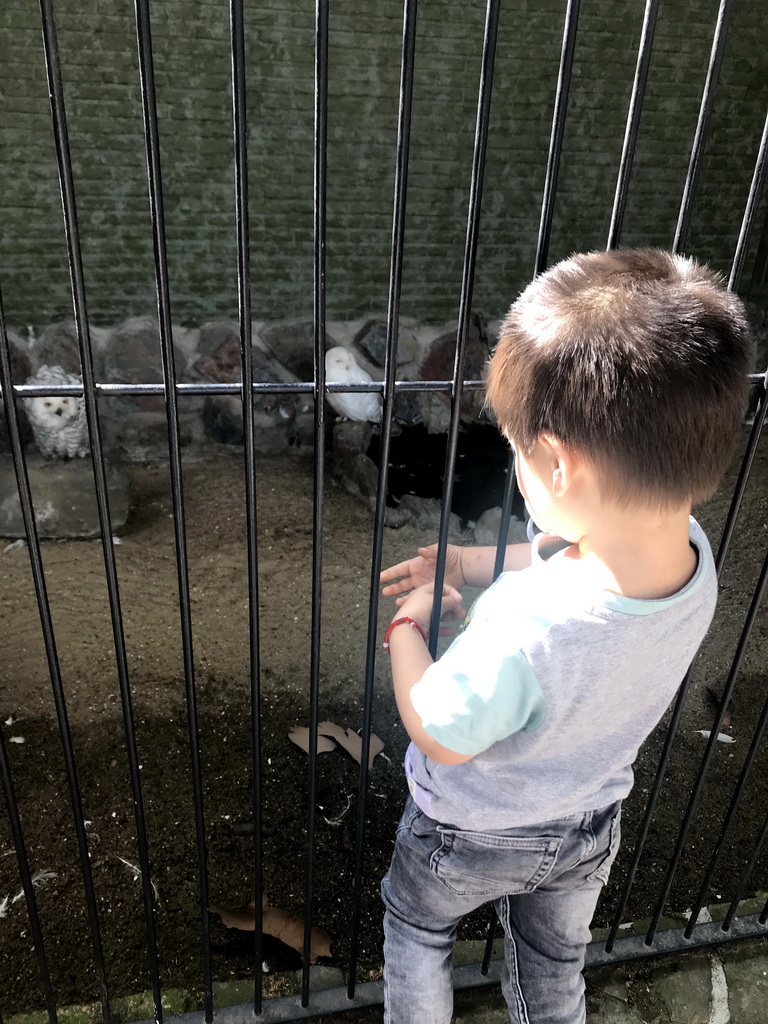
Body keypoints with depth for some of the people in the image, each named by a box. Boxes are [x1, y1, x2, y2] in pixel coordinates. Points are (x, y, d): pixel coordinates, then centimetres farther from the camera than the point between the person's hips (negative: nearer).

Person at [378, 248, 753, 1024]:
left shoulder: (522, 626, -47)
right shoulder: (690, 552, -26)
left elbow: (439, 736, -27)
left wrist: (408, 623, -14)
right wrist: (478, 561, -8)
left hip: (473, 835, -4)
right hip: (589, 827, 5)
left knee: (415, 928, 31)